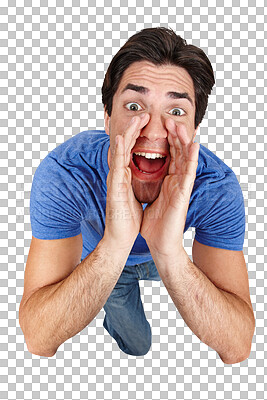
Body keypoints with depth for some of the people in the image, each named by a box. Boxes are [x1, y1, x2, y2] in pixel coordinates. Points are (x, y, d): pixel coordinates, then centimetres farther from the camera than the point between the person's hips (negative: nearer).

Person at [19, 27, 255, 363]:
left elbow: (237, 348, -40)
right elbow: (37, 340, -43)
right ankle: (115, 318, 50)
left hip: (170, 257, 2)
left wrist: (169, 250, -58)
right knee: (138, 346, 15)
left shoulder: (218, 187, -37)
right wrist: (114, 242, -61)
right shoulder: (60, 175, -41)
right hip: (98, 255, -2)